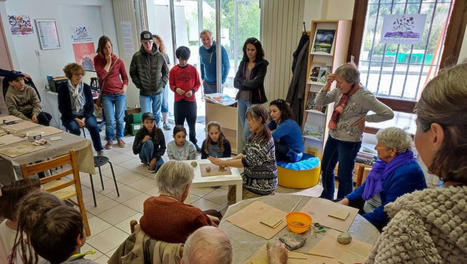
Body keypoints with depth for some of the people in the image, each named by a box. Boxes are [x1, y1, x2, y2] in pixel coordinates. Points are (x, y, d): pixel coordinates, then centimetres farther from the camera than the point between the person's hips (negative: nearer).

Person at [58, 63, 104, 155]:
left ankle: (100, 151, -22)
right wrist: (76, 119, -16)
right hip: (70, 117, -1)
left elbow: (91, 106, 2)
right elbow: (62, 108, -4)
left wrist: (84, 118, -15)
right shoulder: (63, 89, -1)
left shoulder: (86, 87, 4)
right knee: (74, 128, -32)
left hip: (85, 115, 1)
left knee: (93, 125, -28)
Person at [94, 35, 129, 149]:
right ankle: (109, 140, 18)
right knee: (109, 120, -3)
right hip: (106, 95, 0)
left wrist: (124, 88, -5)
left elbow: (125, 77, 10)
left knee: (119, 118, 5)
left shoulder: (118, 60, 1)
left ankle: (120, 138, 25)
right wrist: (108, 62, -11)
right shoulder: (97, 59, 2)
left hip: (120, 94, 0)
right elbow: (101, 75, -11)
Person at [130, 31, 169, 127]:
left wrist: (163, 83, -1)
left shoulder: (159, 56, -3)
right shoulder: (137, 56, -7)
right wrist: (139, 85, -5)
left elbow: (166, 71, 9)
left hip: (158, 92, 2)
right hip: (144, 93, -2)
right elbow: (132, 73, 3)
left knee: (157, 115, 15)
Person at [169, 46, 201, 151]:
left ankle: (193, 142, 22)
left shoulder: (193, 69, 0)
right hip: (178, 101, 0)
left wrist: (193, 91, -13)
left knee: (192, 123, 8)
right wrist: (176, 89, -14)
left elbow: (197, 84, 5)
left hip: (191, 100, 0)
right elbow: (171, 84, 7)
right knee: (179, 123, 7)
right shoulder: (173, 70, 0)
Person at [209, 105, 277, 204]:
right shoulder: (256, 135, 4)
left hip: (263, 184, -8)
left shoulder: (264, 140, -26)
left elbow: (248, 161, -29)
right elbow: (246, 153, 8)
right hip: (253, 177, 8)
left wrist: (223, 163, -24)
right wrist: (230, 160, -8)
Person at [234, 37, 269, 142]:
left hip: (254, 101, -5)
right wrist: (248, 83, -13)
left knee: (247, 134, -10)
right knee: (245, 129, 13)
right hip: (241, 99, 6)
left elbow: (255, 83, -17)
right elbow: (235, 83, 2)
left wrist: (242, 81, -2)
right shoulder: (243, 63, 9)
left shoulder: (262, 64, -6)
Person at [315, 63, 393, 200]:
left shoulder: (364, 96, -20)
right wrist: (327, 85, -12)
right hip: (333, 137, 7)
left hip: (349, 141, -7)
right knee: (326, 168, 21)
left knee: (344, 176, 6)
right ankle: (327, 197, 44)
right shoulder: (339, 91, -3)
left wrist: (365, 118, -13)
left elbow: (388, 114, -16)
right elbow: (319, 102, 0)